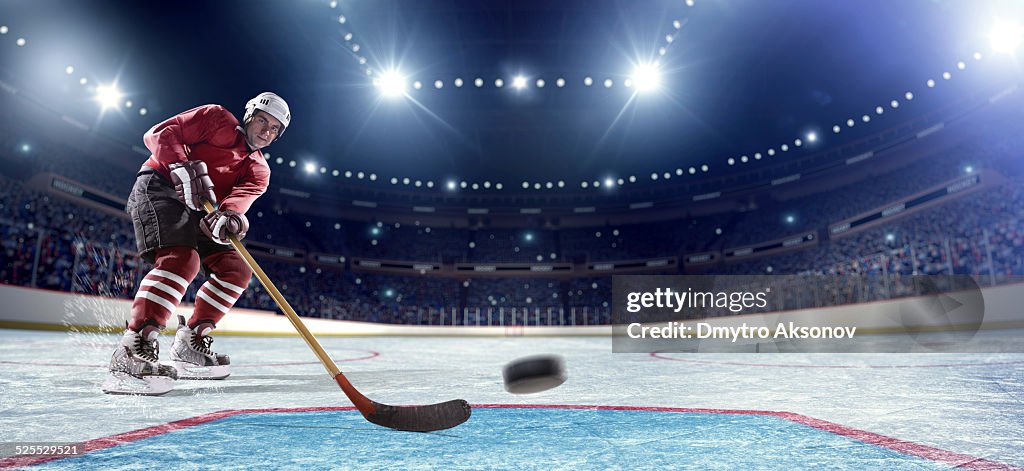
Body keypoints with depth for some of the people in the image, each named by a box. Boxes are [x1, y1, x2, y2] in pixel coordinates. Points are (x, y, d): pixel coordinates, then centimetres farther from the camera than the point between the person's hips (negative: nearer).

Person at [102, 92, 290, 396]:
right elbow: (159, 134, -7)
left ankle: (189, 343, 8)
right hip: (157, 188, -7)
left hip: (193, 211, 7)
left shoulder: (259, 170, 12)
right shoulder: (217, 119, 2)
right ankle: (132, 351, -33)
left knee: (237, 269, -1)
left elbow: (240, 197, -10)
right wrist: (184, 168, -25)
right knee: (182, 260, -29)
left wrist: (230, 216, -34)